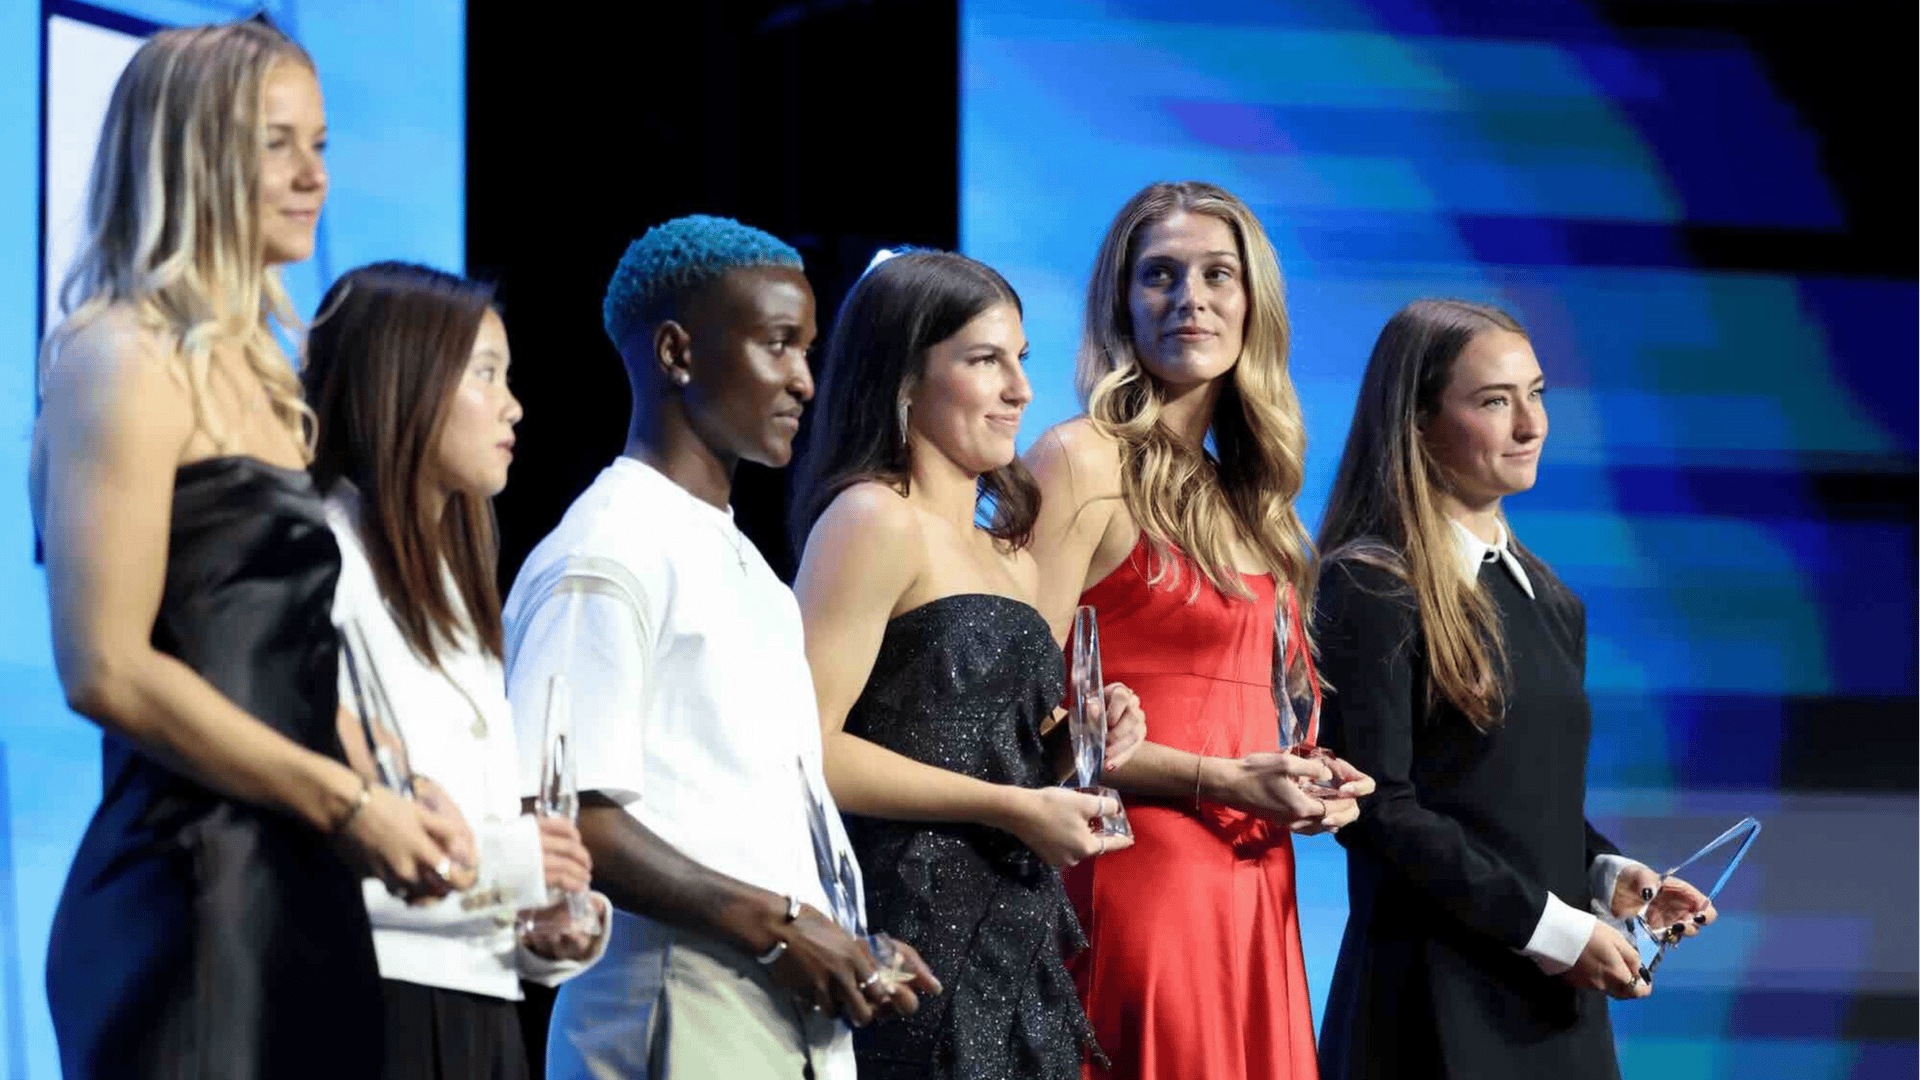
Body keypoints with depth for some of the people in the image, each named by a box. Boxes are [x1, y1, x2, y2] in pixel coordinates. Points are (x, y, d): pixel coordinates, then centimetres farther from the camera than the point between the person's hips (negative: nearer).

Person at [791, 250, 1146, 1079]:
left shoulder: (1006, 554, 19)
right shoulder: (873, 521, -7)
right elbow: (807, 748, -18)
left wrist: (1071, 743, 10)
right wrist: (1014, 808, -16)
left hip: (1016, 949, 8)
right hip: (918, 944, -8)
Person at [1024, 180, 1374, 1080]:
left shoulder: (1245, 494, 19)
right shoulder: (1084, 464, -4)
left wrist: (1311, 789, 5)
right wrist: (1214, 782, -15)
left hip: (1252, 895, 7)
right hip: (1142, 878, -7)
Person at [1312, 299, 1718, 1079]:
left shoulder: (1550, 602, 15)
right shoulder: (1370, 587, -9)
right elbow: (1378, 809, -16)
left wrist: (1609, 877, 1)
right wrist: (1549, 927, -17)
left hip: (1554, 1005, 7)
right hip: (1436, 1005, -7)